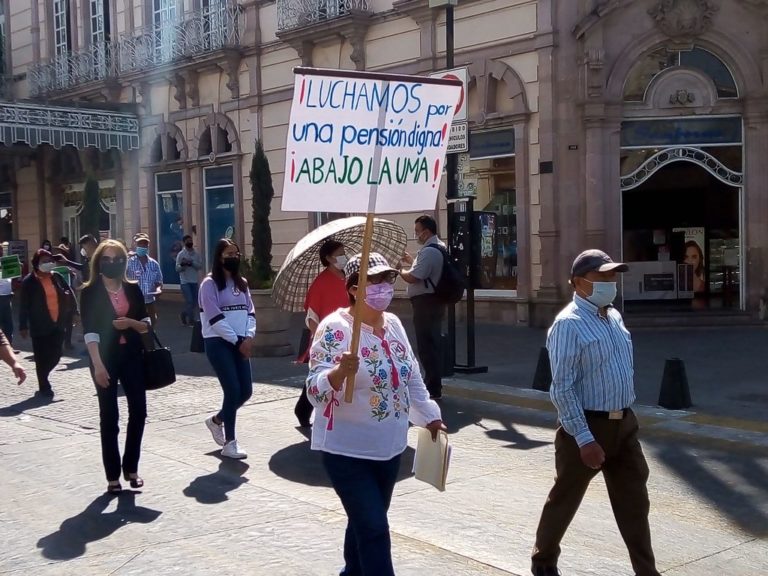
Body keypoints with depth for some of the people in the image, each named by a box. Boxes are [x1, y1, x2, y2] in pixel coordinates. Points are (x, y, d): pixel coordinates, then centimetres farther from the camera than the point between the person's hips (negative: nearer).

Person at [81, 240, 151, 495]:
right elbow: (90, 331, -12)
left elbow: (146, 325, 10)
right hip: (105, 358, -4)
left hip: (132, 356, 4)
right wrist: (98, 364, -22)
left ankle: (131, 467, 18)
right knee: (109, 416, 1)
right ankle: (113, 475, 7)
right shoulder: (90, 292, -5)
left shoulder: (133, 289, 7)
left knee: (138, 411, 2)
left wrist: (131, 322, -12)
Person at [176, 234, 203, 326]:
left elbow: (200, 266, -3)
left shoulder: (196, 254, 6)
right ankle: (191, 320, -1)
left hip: (194, 281, 4)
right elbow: (177, 269, -7)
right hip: (185, 281, -4)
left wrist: (192, 263, -18)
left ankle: (184, 315, 28)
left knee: (195, 301, 9)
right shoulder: (181, 254, -4)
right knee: (189, 301, -11)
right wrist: (182, 264, -27)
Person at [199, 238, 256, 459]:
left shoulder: (241, 283, 15)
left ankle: (217, 420, 31)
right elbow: (215, 318, -13)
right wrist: (237, 340, -14)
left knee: (246, 390, 4)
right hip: (218, 343, -6)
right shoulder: (210, 283, -6)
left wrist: (248, 337, -9)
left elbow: (250, 311, 8)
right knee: (233, 390, -10)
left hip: (240, 343, 7)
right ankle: (229, 442, 2)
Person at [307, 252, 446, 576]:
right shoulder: (334, 328, -18)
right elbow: (315, 392, -24)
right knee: (374, 529, -7)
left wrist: (429, 416, 20)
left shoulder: (393, 324, 4)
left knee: (366, 522, 20)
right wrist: (340, 372, -42)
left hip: (390, 447, 7)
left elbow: (411, 376, 17)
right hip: (347, 451, -7)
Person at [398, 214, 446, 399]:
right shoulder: (440, 248, 14)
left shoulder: (428, 251, -19)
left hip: (425, 303, -11)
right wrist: (412, 262, 18)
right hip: (435, 301, 11)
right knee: (433, 344, 17)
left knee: (426, 346, -5)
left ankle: (433, 389, -1)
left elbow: (412, 278, -22)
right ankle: (434, 387, 26)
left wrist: (399, 269, -5)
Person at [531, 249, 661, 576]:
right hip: (587, 426, -7)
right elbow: (562, 389, -20)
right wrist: (585, 438, -23)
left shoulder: (614, 317, 8)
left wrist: (625, 416, 16)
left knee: (634, 502, 10)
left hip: (624, 423, 7)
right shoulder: (569, 324, -17)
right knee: (565, 499, 10)